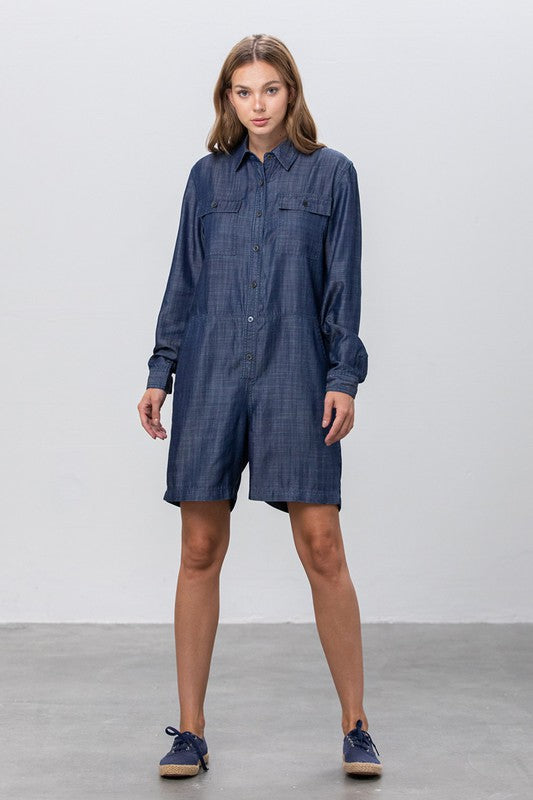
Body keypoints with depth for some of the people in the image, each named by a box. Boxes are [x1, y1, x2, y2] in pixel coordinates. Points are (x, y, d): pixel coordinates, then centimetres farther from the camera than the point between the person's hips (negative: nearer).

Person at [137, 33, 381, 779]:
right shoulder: (208, 176, 12)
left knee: (322, 548, -4)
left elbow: (343, 285, 2)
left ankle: (356, 727, 9)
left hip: (295, 376, -2)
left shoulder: (331, 173, 5)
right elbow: (184, 280, 12)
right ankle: (190, 730, 12)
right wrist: (160, 373, 5)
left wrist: (343, 378, -7)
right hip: (210, 377, 2)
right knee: (200, 550, 2)